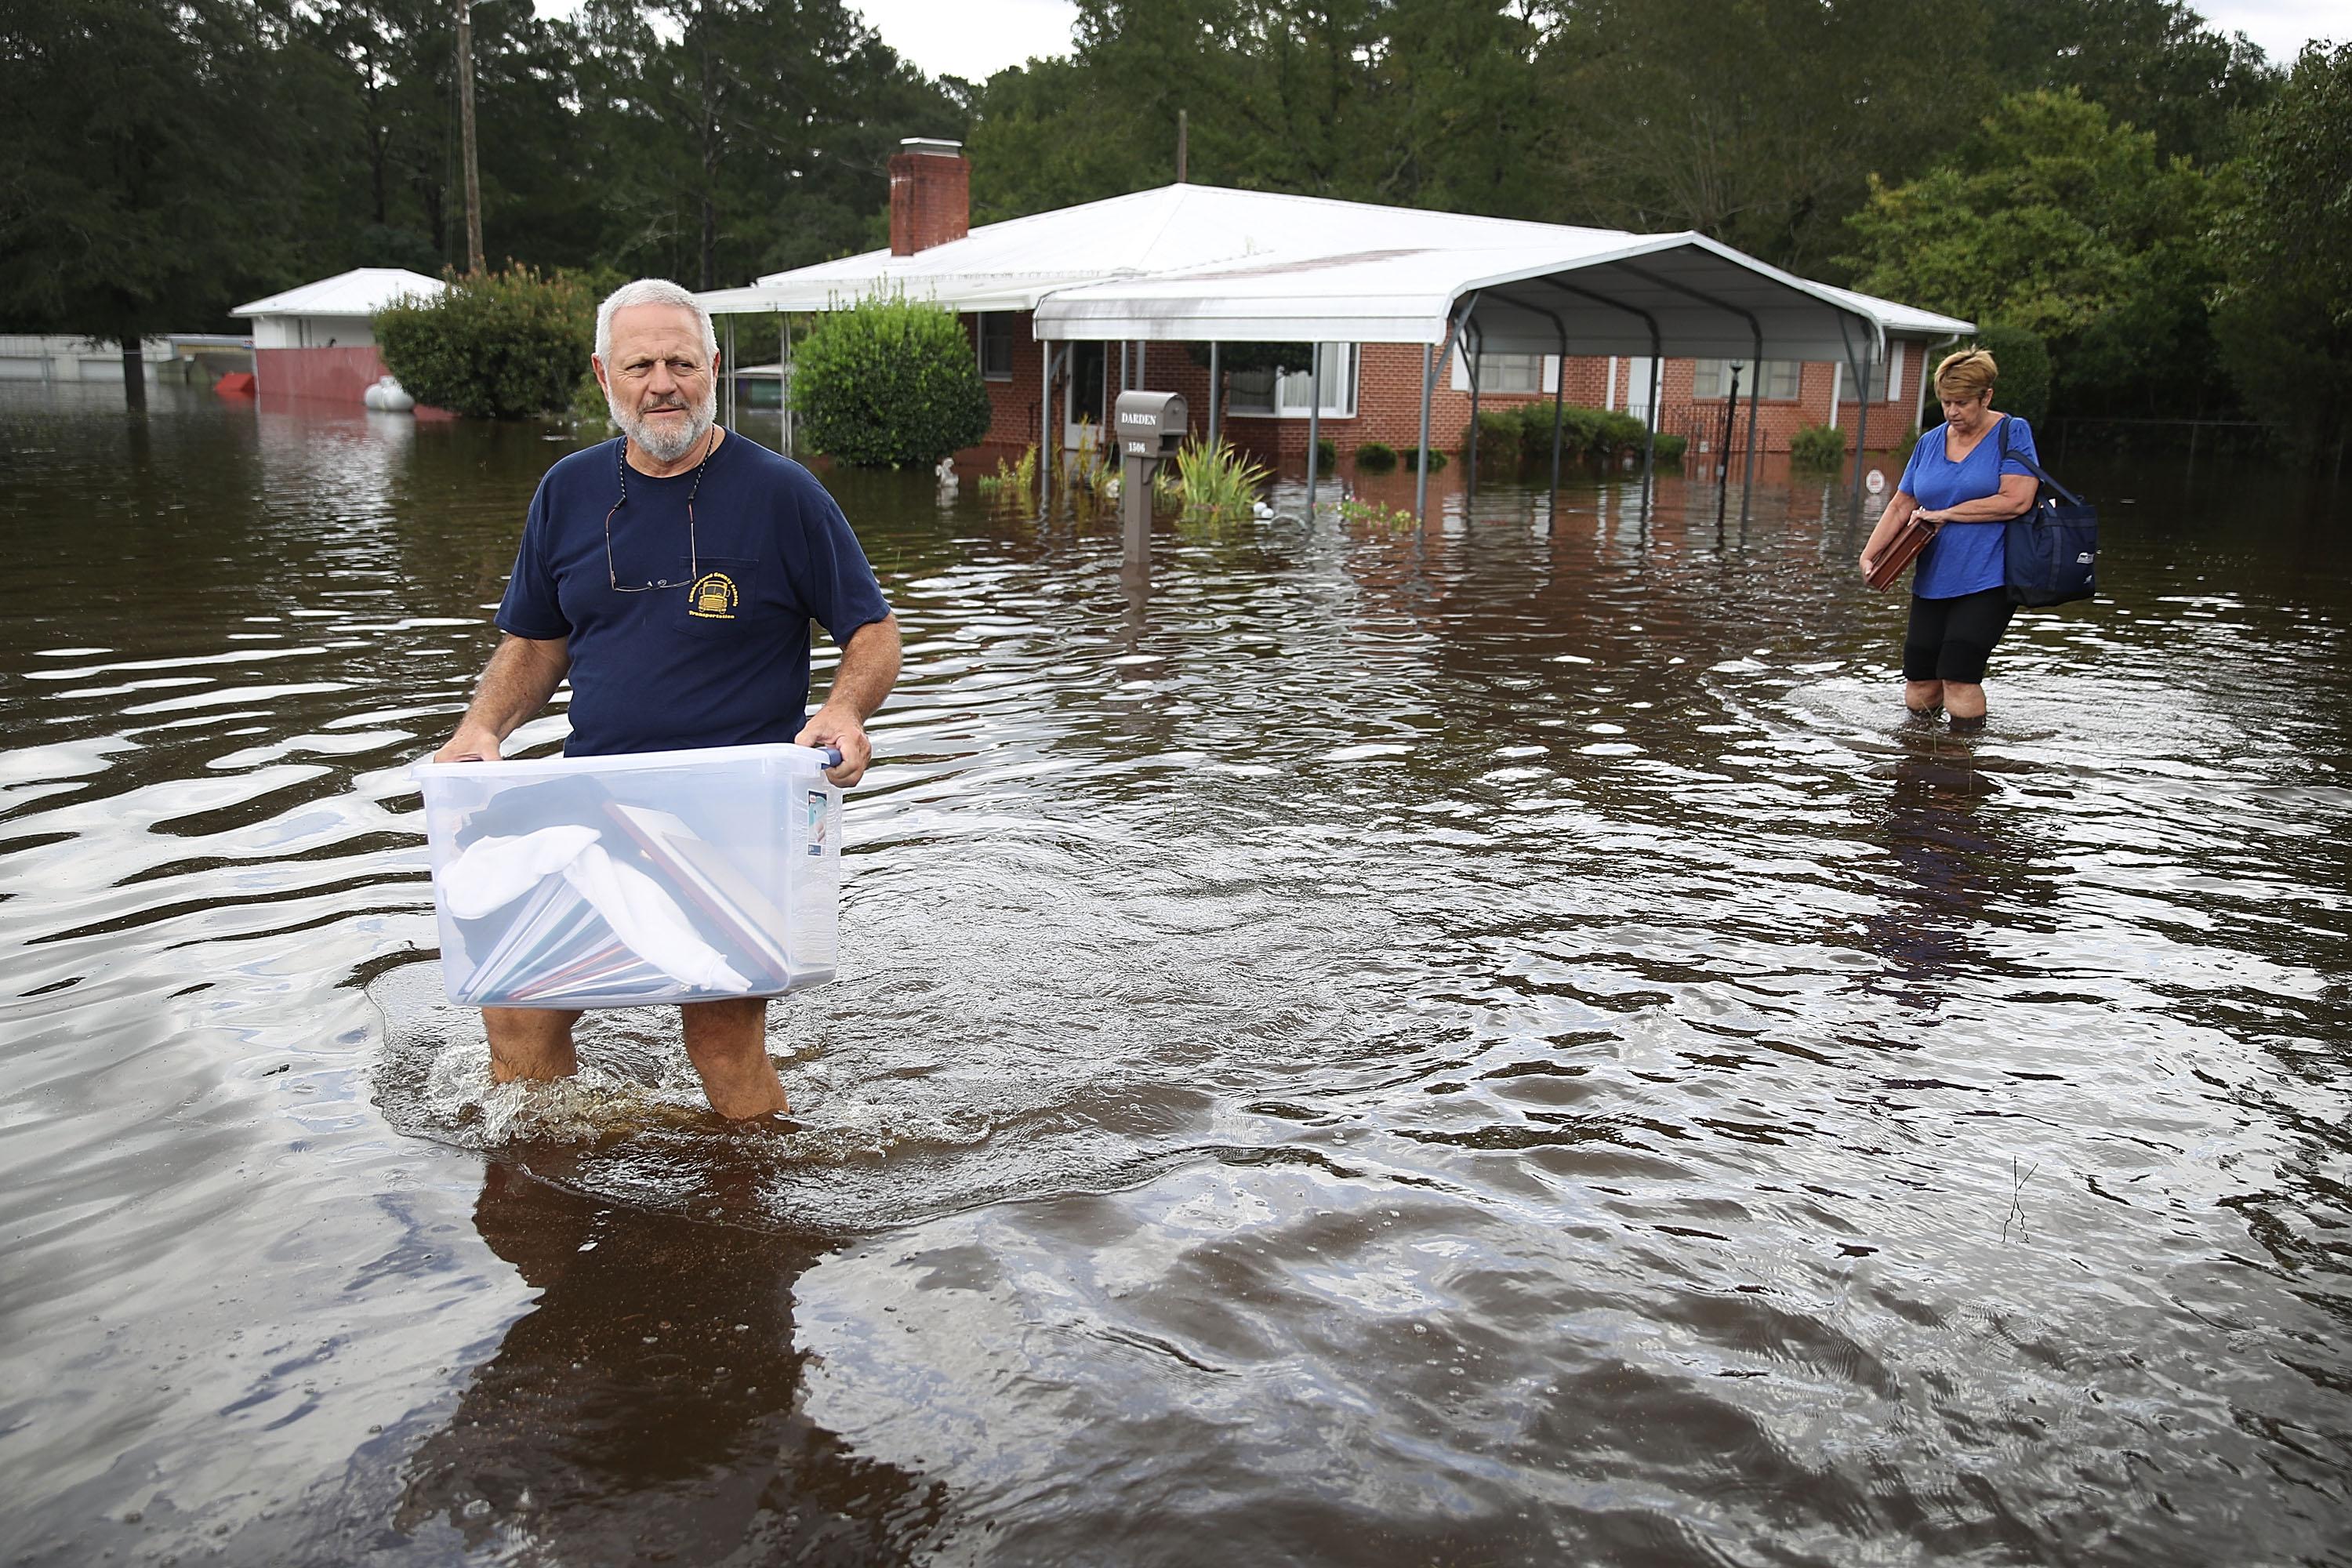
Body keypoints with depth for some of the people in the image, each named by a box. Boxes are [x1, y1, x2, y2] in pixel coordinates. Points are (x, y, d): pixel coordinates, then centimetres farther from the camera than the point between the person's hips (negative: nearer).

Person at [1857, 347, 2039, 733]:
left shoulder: (2013, 433, -2)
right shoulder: (1930, 442, 13)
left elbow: (2016, 500, -13)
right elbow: (1901, 506, 16)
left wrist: (1945, 514, -8)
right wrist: (1869, 554, 1)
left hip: (1987, 581, -5)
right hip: (1932, 581, 5)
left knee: (1958, 676, -16)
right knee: (1919, 689, 2)